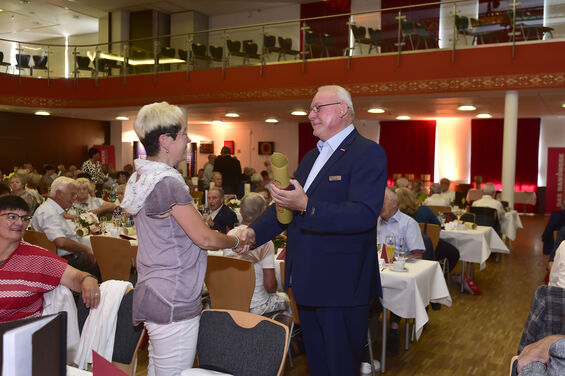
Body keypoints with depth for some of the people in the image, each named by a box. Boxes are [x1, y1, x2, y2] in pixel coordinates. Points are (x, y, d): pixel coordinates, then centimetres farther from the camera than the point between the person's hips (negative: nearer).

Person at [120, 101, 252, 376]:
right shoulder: (168, 184, -21)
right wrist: (236, 241, 2)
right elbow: (204, 238, -17)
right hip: (173, 303, -10)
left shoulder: (141, 178, 9)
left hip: (153, 295, 10)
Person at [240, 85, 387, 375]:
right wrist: (254, 231, 2)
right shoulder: (311, 157, 15)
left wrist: (306, 206, -33)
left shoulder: (368, 153, -14)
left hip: (340, 285, -8)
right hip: (308, 283, 9)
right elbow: (287, 204, 18)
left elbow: (364, 214, -26)